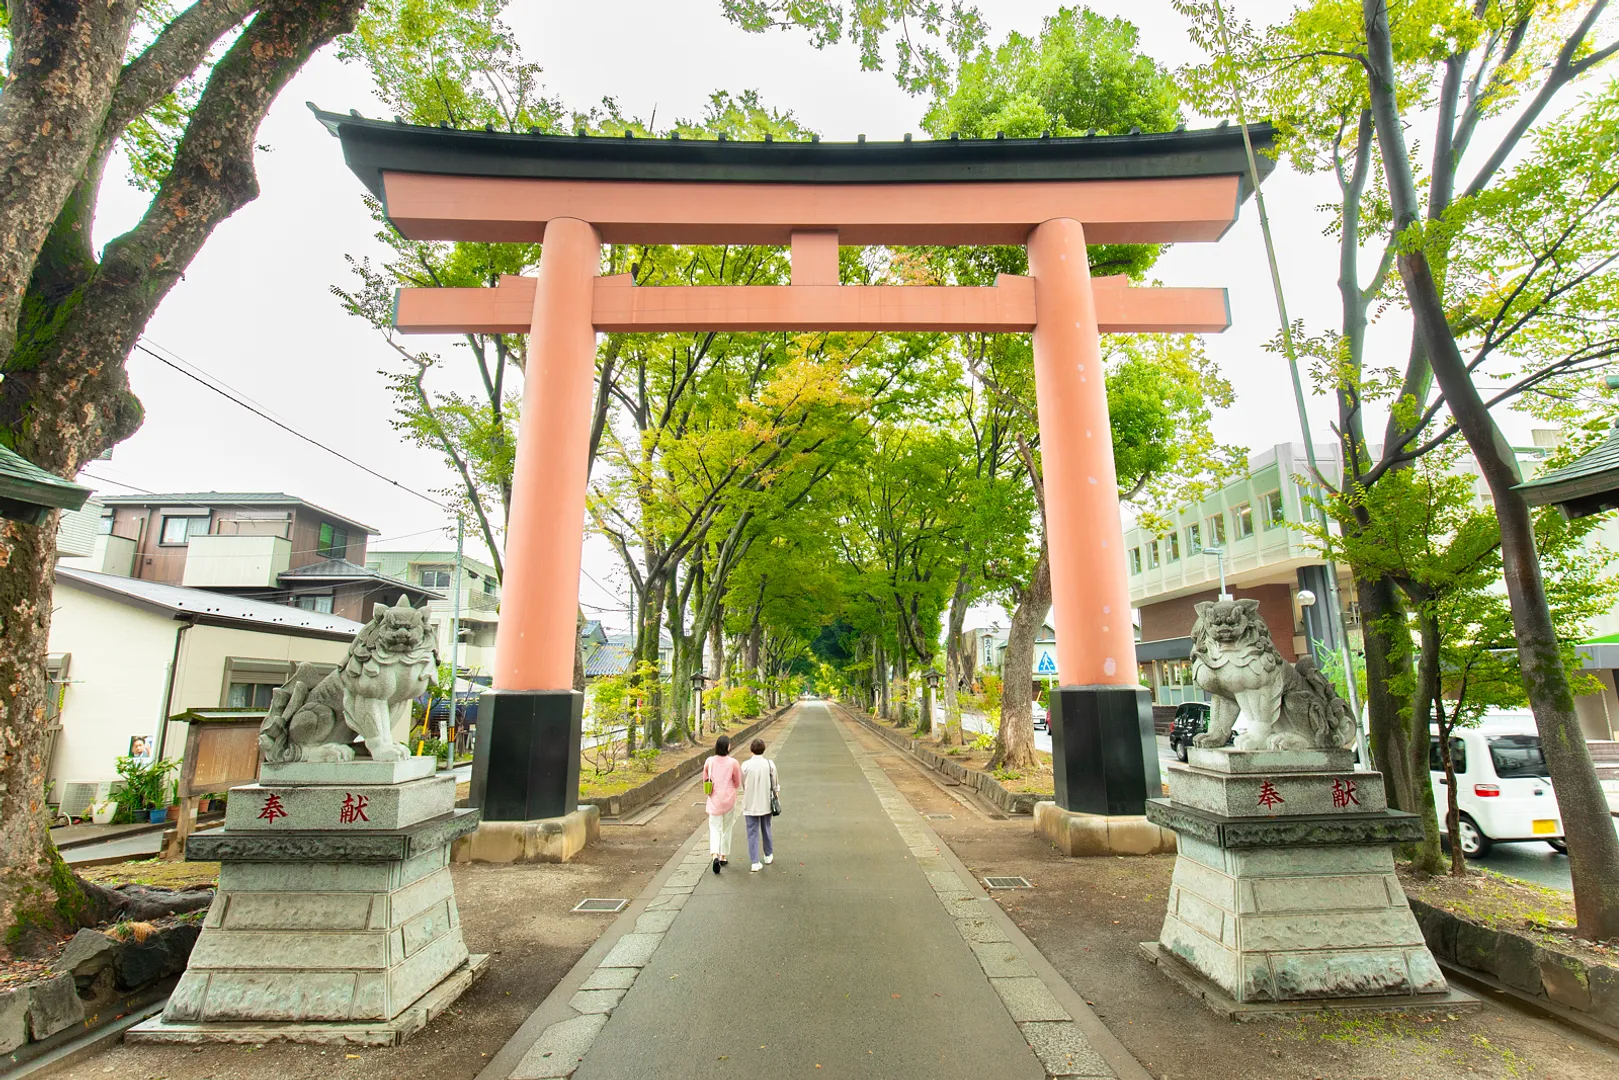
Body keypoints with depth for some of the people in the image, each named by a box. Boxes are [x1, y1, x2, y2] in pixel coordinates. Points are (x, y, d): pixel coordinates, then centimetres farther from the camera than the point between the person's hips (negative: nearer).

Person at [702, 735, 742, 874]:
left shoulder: (709, 761, -7)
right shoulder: (733, 762, -13)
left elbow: (705, 780, 6)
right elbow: (738, 783, -2)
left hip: (714, 800, 1)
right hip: (729, 799, -1)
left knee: (715, 828, 5)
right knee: (727, 828, 16)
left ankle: (715, 856, -15)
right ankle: (724, 856, 25)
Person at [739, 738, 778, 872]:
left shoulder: (745, 765, -11)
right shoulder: (769, 764, -10)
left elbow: (743, 785, 0)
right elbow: (775, 784, -1)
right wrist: (775, 794, 17)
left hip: (750, 804, -1)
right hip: (765, 803, 1)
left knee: (752, 833, 5)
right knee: (766, 830, 20)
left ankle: (755, 862, 2)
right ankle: (768, 854, 36)